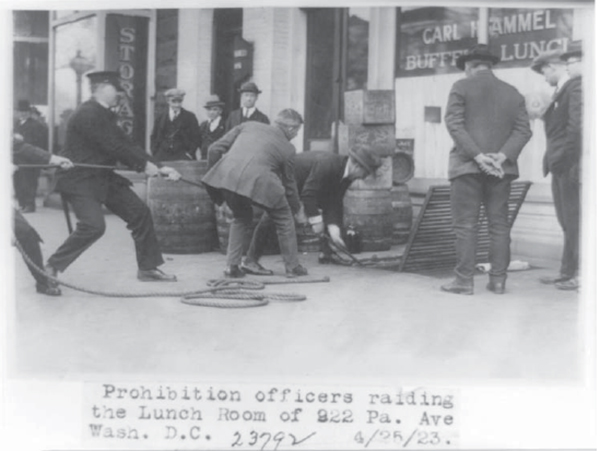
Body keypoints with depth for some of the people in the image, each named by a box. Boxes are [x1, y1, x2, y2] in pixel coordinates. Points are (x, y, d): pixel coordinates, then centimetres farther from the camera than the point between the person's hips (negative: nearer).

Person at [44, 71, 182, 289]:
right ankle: (52, 267, -6)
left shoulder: (104, 115, 13)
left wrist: (158, 167, 0)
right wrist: (144, 164, -14)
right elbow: (113, 147, -22)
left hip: (103, 176, 10)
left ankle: (148, 268, 15)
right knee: (93, 225, -24)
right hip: (79, 179, -10)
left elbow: (125, 144, 8)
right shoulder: (87, 114, -18)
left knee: (140, 213, 6)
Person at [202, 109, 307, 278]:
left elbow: (214, 149, 19)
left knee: (241, 218, 30)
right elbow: (289, 185, 25)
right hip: (258, 180, -4)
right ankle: (292, 267, 26)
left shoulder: (248, 125, 24)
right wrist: (298, 211, 39)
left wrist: (213, 174, 32)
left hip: (225, 175, 4)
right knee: (284, 220, 20)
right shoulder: (287, 148, 17)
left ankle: (232, 266, 23)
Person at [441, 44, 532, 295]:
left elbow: (454, 124, -11)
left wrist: (478, 156, -15)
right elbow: (523, 130, 3)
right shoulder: (512, 93, 13)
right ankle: (498, 280, 8)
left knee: (465, 224, -2)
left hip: (467, 165, -4)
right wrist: (502, 156, -8)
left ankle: (464, 281, -2)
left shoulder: (461, 88, 1)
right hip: (501, 170, 4)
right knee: (499, 224, 7)